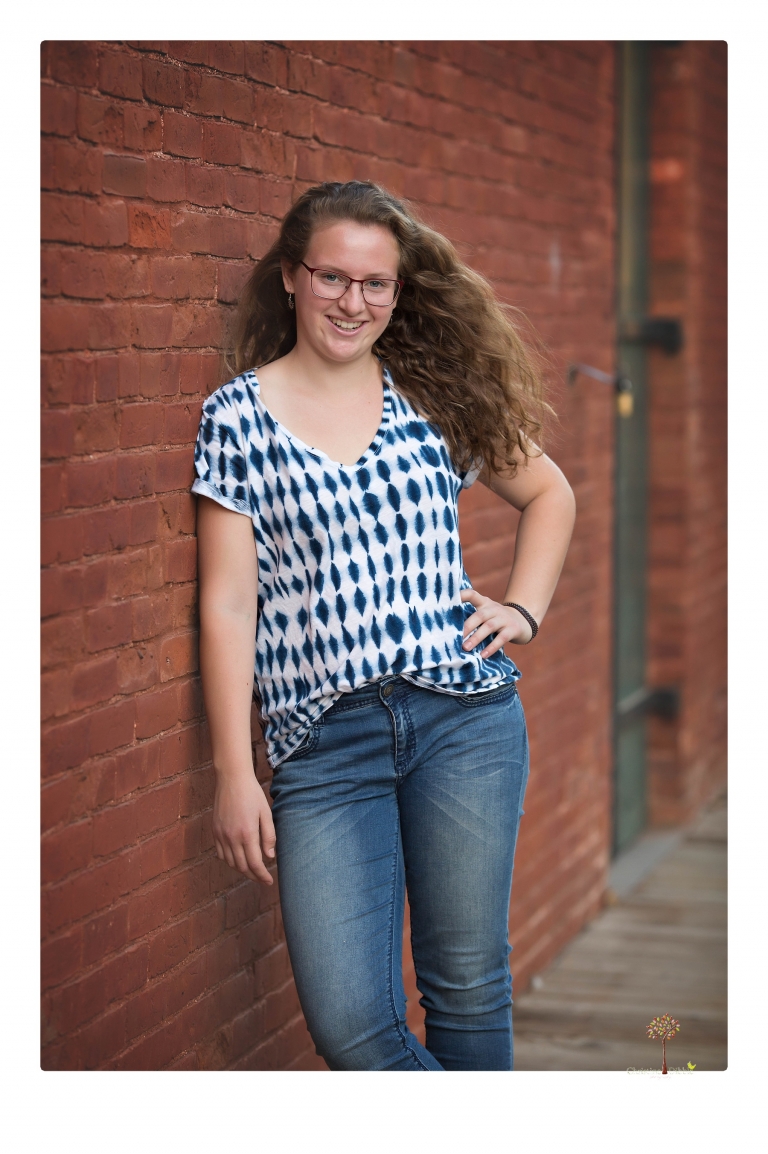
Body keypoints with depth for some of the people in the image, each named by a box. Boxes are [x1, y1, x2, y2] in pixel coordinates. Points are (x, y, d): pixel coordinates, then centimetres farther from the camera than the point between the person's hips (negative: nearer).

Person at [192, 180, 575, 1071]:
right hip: (322, 739, -1)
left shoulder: (437, 396, 9)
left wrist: (523, 608, 8)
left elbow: (548, 495, 24)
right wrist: (234, 772, -4)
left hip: (465, 717, 2)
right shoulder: (238, 414, 2)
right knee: (348, 1024, -6)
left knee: (468, 987, 4)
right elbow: (228, 602, 0)